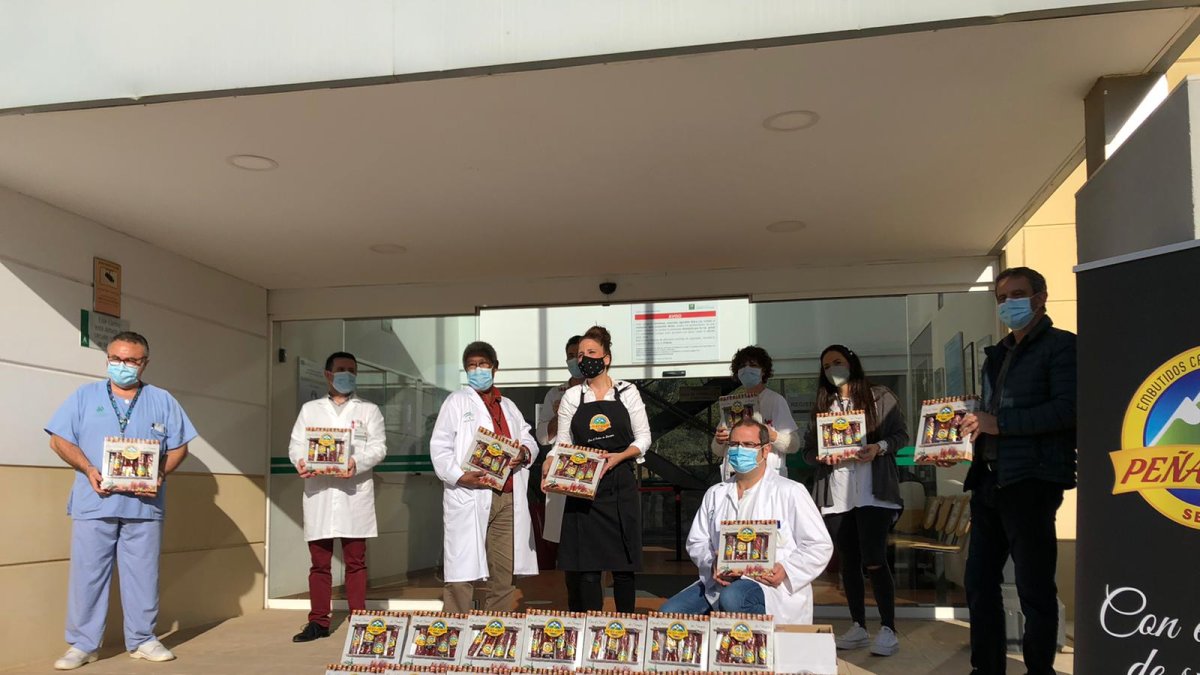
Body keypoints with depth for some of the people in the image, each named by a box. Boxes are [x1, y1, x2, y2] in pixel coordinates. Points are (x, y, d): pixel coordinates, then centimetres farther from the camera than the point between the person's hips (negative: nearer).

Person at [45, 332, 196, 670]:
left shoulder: (163, 400, 11)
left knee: (142, 573, 4)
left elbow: (179, 446, 9)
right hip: (93, 502, 0)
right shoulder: (85, 396, 10)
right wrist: (88, 469, -10)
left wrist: (161, 474, -8)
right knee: (87, 572, 1)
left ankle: (142, 639, 14)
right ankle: (82, 644, 10)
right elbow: (59, 439, 5)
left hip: (144, 504, 1)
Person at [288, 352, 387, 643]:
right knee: (319, 561, 5)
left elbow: (379, 446, 1)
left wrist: (358, 462, -18)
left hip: (354, 492, -2)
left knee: (356, 561, 1)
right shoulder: (310, 409, 18)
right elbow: (296, 444, 10)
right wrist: (300, 460, -13)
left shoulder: (368, 410, 12)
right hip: (318, 491, 2)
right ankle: (319, 621, 13)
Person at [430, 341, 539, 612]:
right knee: (463, 574, -6)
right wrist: (459, 476, -18)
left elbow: (528, 439, 20)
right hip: (469, 497, -5)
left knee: (505, 574, 8)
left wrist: (525, 453, -4)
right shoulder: (456, 401, 6)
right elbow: (439, 447, -3)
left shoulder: (508, 406, 23)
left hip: (508, 498, 5)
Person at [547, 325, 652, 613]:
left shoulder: (627, 392, 6)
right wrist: (549, 463, -14)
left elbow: (643, 438, 5)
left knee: (624, 562, 5)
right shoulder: (572, 397, 8)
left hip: (621, 486, 0)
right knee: (585, 563, -2)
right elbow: (563, 443, 6)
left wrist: (620, 456, -12)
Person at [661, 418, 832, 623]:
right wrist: (712, 564, -4)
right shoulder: (715, 493, 20)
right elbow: (696, 541, 19)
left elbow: (820, 546, 1)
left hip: (769, 584, -4)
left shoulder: (790, 492, 4)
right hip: (720, 582, 4)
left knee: (732, 598, -37)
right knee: (668, 613, -18)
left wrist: (786, 570, -15)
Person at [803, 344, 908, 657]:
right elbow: (808, 450, 13)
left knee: (873, 560, -11)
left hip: (873, 492, -4)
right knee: (849, 562, 9)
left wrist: (880, 447, -18)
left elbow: (901, 434, 1)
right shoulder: (823, 406, 15)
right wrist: (820, 456, -9)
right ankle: (858, 627, 18)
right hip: (835, 495, 5)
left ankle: (888, 629, -1)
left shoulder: (880, 397, 4)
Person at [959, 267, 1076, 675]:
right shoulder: (998, 355, 20)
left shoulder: (1061, 346, -2)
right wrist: (973, 428, 6)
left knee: (1034, 588, 0)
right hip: (990, 480, 8)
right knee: (979, 583, 10)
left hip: (1032, 482, -8)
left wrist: (1000, 423, -18)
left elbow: (1068, 408, -16)